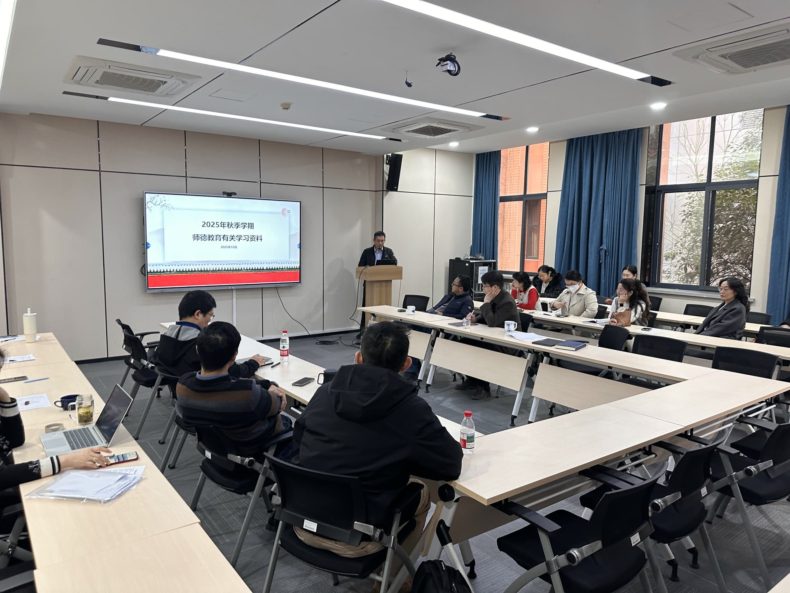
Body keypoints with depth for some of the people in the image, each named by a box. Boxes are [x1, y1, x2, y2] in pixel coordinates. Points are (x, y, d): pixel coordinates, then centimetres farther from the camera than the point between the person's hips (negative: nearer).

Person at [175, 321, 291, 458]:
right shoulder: (249, 393, -43)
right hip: (252, 445, -4)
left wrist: (267, 385, -8)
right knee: (286, 421, 28)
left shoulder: (182, 385, -27)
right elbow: (278, 406, -19)